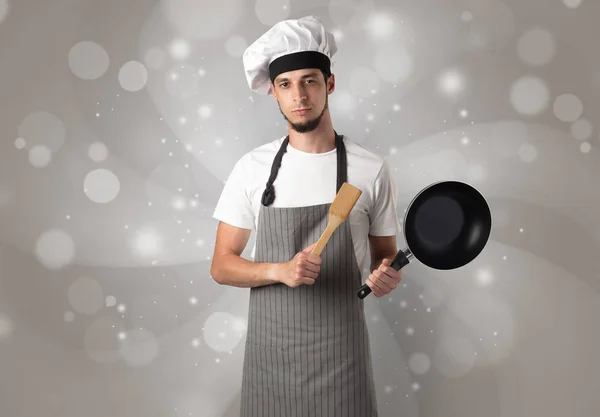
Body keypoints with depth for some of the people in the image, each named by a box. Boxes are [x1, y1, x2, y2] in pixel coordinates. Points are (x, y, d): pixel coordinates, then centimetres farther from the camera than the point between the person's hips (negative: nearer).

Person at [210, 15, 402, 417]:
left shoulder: (371, 169, -4)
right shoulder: (252, 168, -2)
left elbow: (385, 254, 7)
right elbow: (221, 266, 1)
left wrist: (385, 276, -15)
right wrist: (279, 270, -17)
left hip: (341, 348, -1)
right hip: (270, 347, 1)